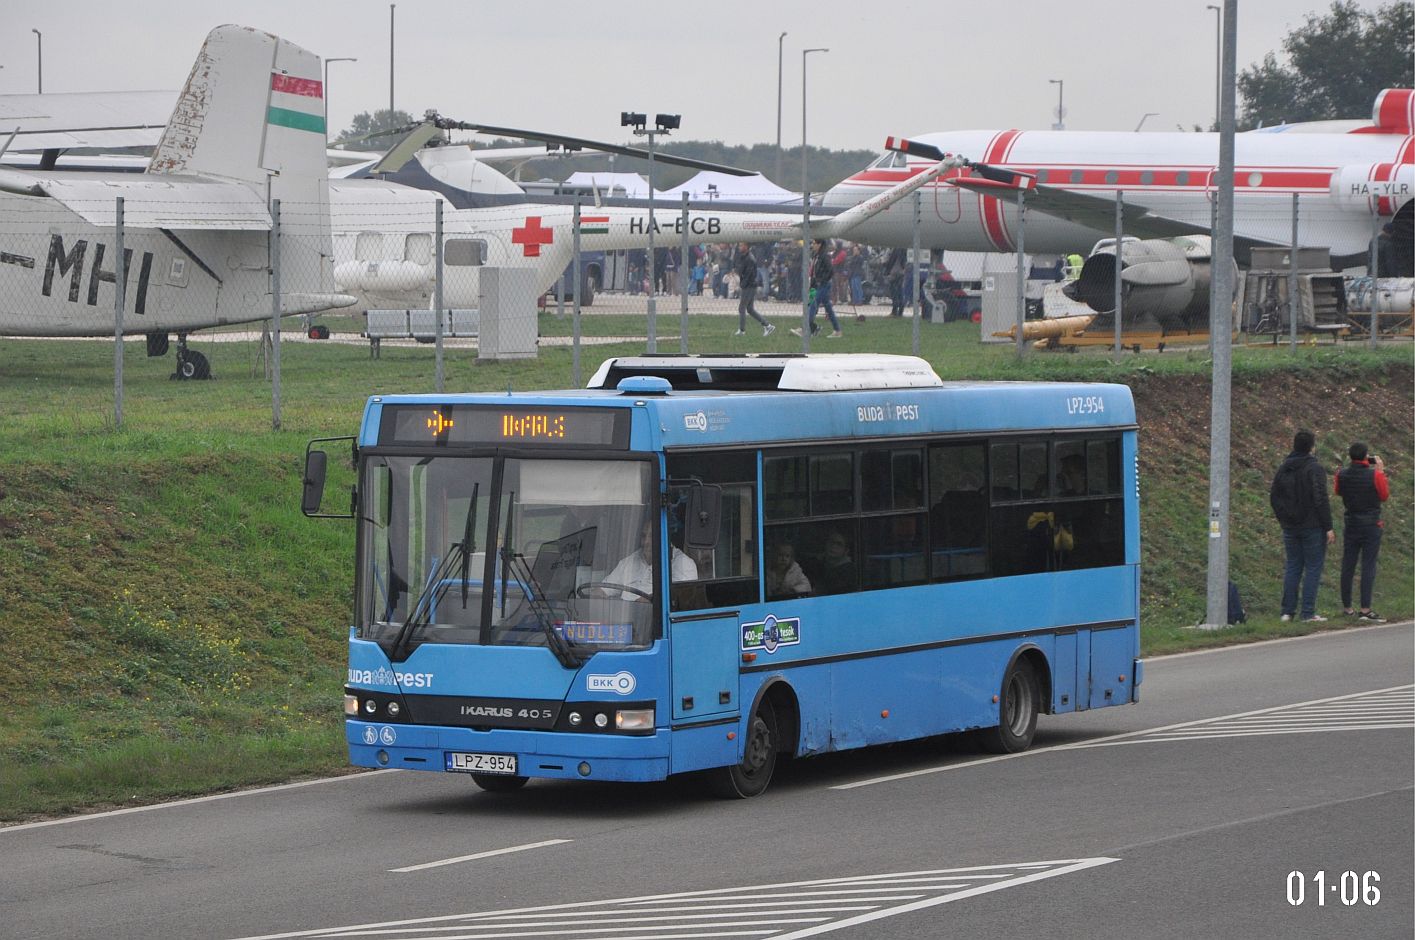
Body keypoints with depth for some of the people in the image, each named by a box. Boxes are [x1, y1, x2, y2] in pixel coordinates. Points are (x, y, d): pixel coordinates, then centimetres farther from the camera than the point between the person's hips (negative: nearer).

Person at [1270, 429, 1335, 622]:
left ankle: (1287, 611, 8)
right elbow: (1321, 500, -17)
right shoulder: (1314, 468, -13)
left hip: (1290, 527, 6)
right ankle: (1308, 612, -4)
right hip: (1312, 526, -6)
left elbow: (1274, 497, 13)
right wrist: (1328, 528, -13)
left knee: (1292, 566, 11)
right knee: (1313, 567, 0)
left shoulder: (1283, 468, 8)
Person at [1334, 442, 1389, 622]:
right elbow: (1384, 496, -1)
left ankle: (1347, 607, 17)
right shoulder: (1374, 475, -14)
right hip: (1371, 525, -4)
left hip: (1351, 526, 4)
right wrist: (1381, 472, 4)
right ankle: (1365, 609, -9)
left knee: (1348, 566, 10)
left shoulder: (1342, 474, -4)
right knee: (1368, 567, -4)